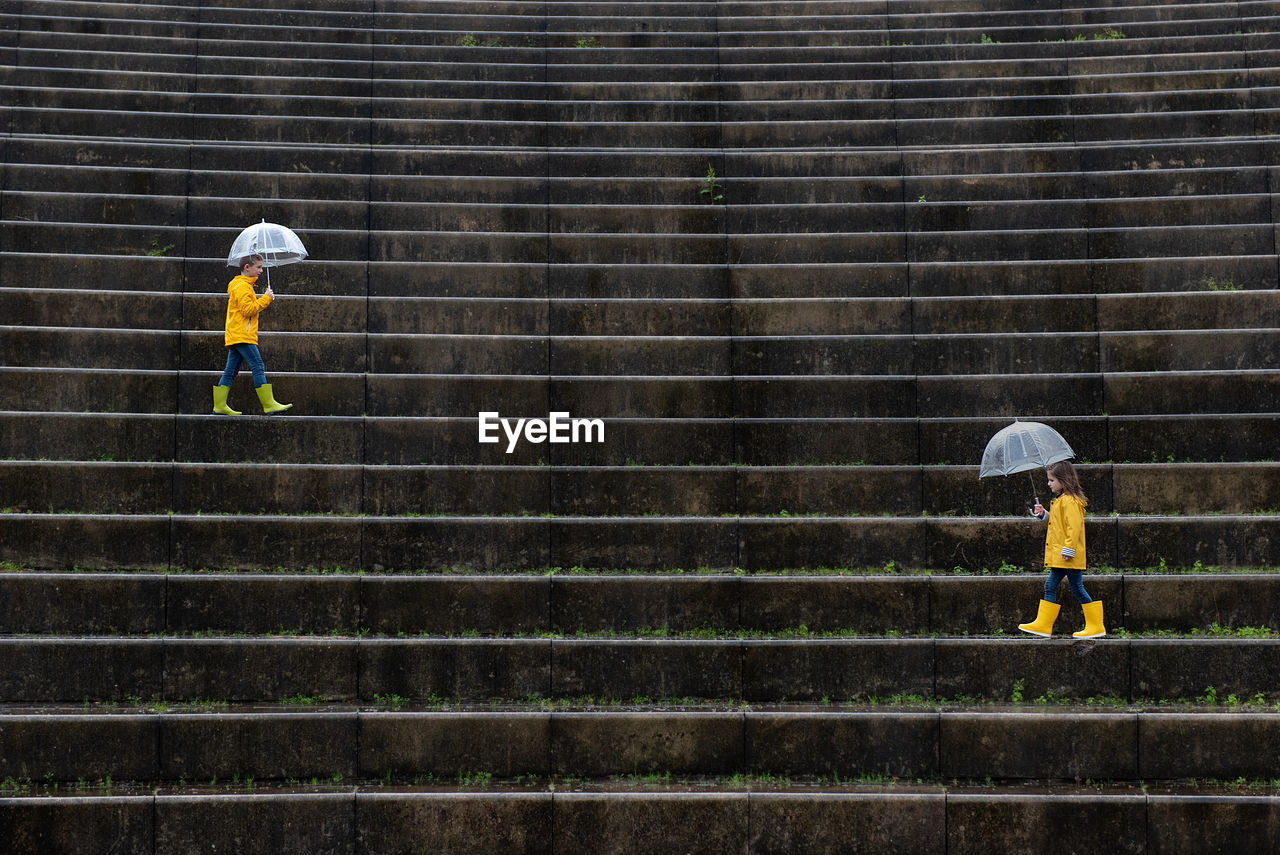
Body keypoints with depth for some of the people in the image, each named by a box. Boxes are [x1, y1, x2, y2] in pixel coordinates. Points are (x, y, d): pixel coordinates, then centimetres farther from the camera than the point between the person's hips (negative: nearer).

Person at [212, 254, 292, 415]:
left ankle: (219, 405, 7)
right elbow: (248, 309, -18)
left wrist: (266, 299, 15)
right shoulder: (242, 286, -10)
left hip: (234, 336, 11)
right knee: (258, 367, -11)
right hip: (243, 335, -11)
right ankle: (269, 404, -13)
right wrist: (265, 299, -12)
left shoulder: (242, 285, 23)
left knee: (231, 370, 8)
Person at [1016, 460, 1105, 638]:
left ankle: (1096, 626, 2)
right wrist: (1043, 515, 13)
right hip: (1058, 556, 10)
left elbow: (1074, 527, -22)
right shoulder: (1060, 500, 16)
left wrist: (1068, 549, -24)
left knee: (1077, 588, -5)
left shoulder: (1070, 501, -15)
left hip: (1069, 557, -10)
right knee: (1050, 586, 9)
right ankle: (1043, 625, 11)